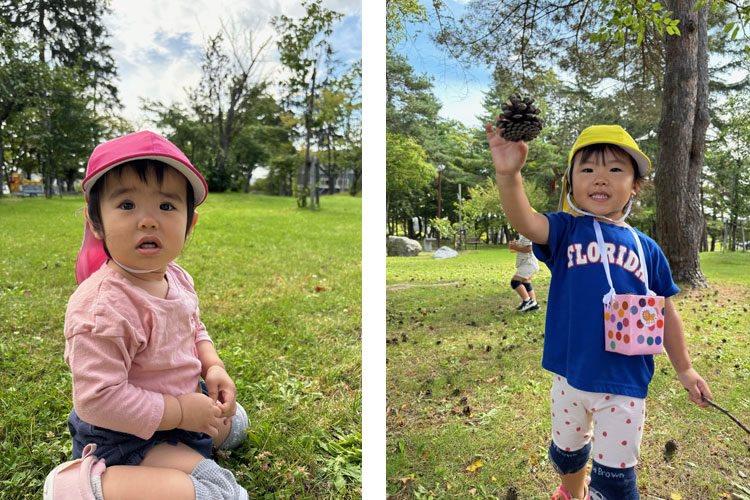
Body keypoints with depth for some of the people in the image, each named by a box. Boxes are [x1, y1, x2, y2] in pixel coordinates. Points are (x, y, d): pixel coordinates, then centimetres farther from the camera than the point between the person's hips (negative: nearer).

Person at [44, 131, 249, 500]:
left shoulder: (176, 278, -5)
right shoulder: (103, 305, -32)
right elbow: (98, 398, -31)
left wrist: (213, 367, -6)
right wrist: (179, 412, -25)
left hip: (182, 403, 9)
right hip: (125, 437, -9)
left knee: (234, 423, 28)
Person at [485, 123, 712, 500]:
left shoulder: (647, 249, -1)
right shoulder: (566, 230, -6)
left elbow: (666, 315, 8)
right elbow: (525, 221, -28)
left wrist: (684, 369, 13)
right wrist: (508, 174, -46)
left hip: (625, 383, 0)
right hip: (570, 374, 1)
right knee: (567, 449, 25)